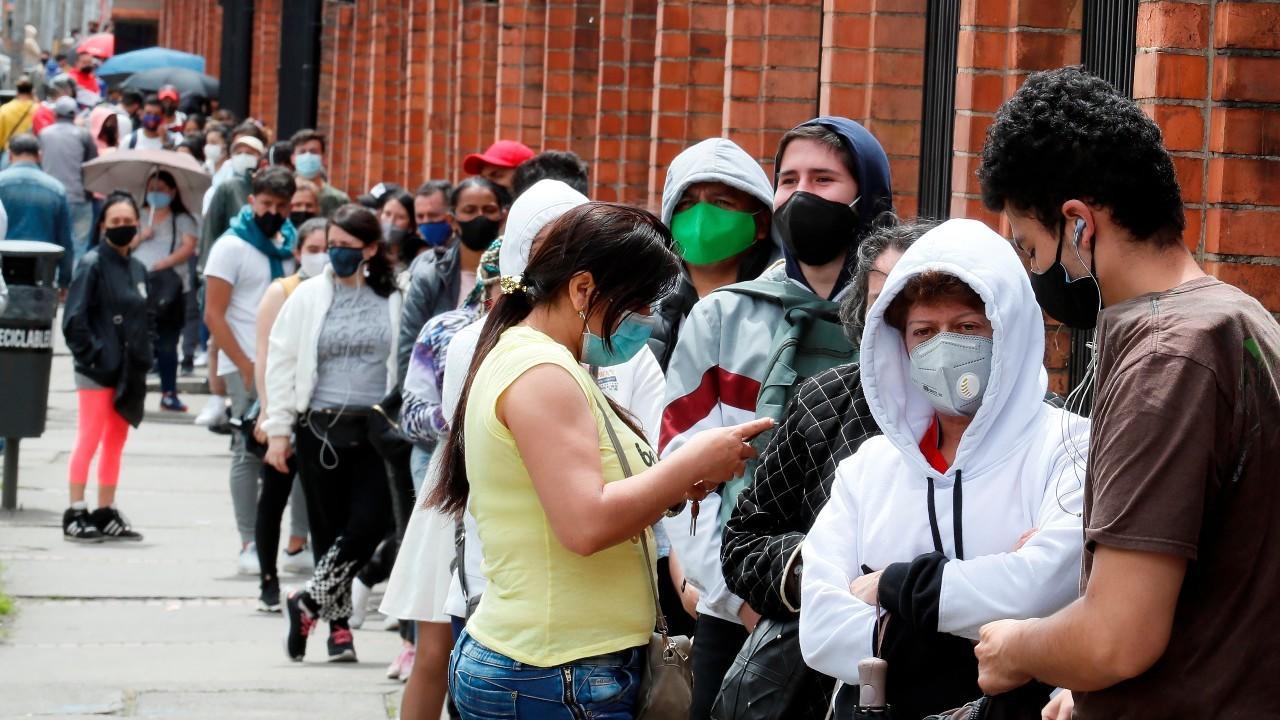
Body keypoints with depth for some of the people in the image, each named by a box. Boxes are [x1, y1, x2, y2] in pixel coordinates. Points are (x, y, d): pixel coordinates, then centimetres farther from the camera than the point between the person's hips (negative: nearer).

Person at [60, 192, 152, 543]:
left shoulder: (137, 269, 12)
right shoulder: (93, 264, -8)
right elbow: (74, 319, -12)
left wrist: (143, 360, 10)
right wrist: (91, 356, -15)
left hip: (128, 372, 7)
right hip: (97, 371, -7)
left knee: (115, 444, 11)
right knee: (89, 441, -6)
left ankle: (106, 514, 18)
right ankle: (75, 515, -2)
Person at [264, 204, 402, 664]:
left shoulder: (392, 301, 3)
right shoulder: (308, 297, 4)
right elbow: (281, 362, 6)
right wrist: (279, 430, 2)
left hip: (375, 431, -1)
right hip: (320, 428, 1)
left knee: (369, 524, -12)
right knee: (329, 529, 6)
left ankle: (309, 603, 1)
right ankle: (338, 621, 15)